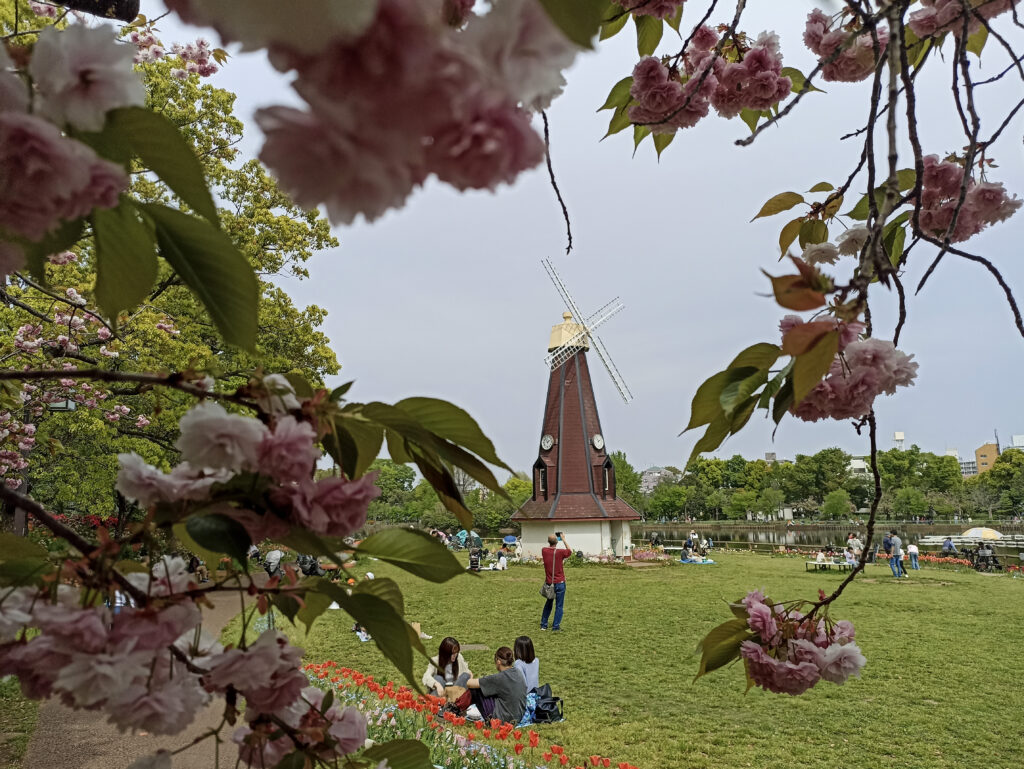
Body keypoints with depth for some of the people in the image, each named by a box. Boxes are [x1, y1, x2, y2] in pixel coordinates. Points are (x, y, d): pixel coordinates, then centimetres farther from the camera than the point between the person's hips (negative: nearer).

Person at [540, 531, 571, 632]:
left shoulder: (544, 551, -5)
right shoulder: (560, 552, -15)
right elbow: (570, 551, 5)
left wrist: (553, 538, 16)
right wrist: (563, 539, 9)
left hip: (549, 583, 4)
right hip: (559, 583, -4)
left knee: (548, 604, 19)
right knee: (559, 606, 6)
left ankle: (543, 625, 22)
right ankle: (556, 626, 5)